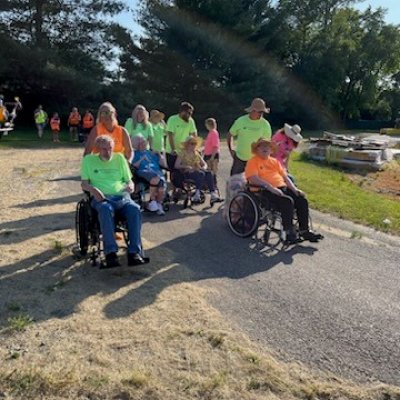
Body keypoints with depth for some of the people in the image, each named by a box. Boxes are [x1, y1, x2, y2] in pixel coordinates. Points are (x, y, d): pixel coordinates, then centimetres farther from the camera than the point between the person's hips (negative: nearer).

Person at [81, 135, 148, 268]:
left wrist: (131, 186, -6)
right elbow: (84, 183, 11)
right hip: (101, 197, -2)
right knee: (106, 209, -39)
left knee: (135, 209, -32)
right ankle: (110, 252, -41)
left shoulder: (119, 158, 21)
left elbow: (129, 180, 19)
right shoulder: (88, 159, 16)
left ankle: (134, 252, -36)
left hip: (122, 196, 2)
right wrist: (93, 189, -13)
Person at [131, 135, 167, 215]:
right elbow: (135, 166, 4)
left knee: (162, 184, -31)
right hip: (144, 171, -3)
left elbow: (163, 164, 25)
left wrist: (159, 155, 13)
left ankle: (159, 205, -14)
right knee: (155, 178, -38)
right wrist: (142, 159, -3)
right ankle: (152, 201, -23)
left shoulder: (151, 152, 32)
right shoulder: (135, 153, 22)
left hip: (157, 170, 4)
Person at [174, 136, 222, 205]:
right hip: (187, 173, -5)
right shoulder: (182, 153, 3)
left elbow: (204, 164, 18)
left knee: (209, 173, -25)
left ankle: (213, 194, -37)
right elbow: (176, 165, -8)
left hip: (197, 171, 5)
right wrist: (187, 167, -21)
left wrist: (203, 168, -6)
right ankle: (197, 195, -41)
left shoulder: (196, 153, 19)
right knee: (201, 174, -35)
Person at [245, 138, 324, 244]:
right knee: (287, 201, -31)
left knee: (302, 200, -13)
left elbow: (285, 177, 21)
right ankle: (289, 233, -24)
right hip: (266, 191, -7)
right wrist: (271, 188, -22)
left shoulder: (275, 161, 26)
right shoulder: (253, 161, 4)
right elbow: (254, 179, -12)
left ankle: (304, 231, -6)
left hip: (283, 188, 7)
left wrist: (294, 189, 4)